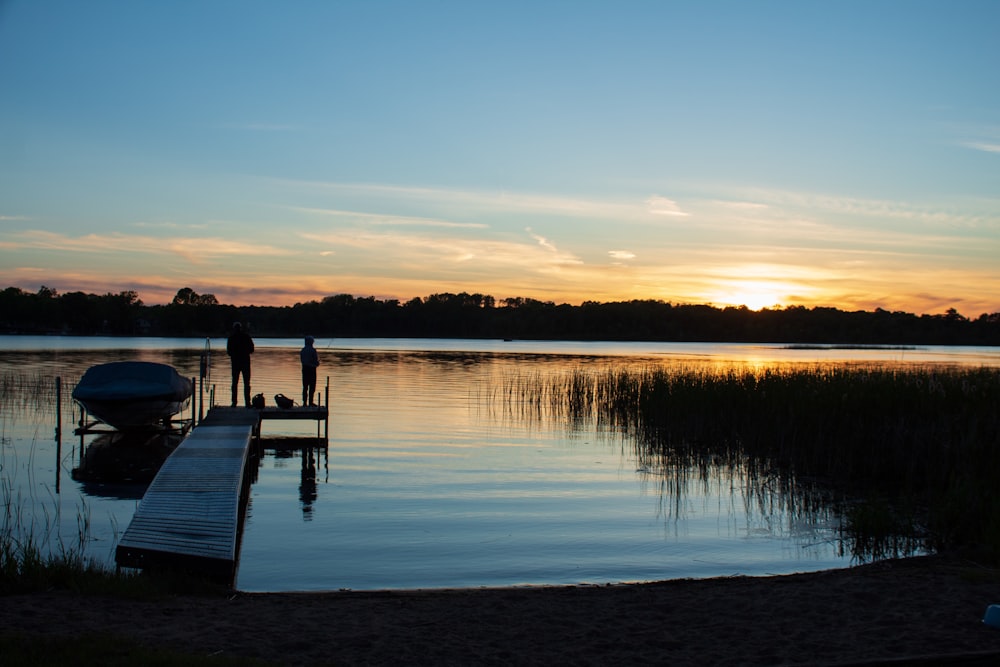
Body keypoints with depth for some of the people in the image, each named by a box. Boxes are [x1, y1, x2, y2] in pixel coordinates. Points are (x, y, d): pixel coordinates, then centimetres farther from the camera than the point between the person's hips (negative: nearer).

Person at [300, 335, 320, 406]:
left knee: (305, 386, 10)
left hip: (304, 368, 6)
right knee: (312, 386, 0)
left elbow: (301, 359, 11)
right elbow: (316, 360, -13)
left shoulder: (302, 350, 6)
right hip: (312, 368, -6)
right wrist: (317, 364, 11)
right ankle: (310, 402, -1)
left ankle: (304, 402, 10)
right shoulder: (313, 350, -13)